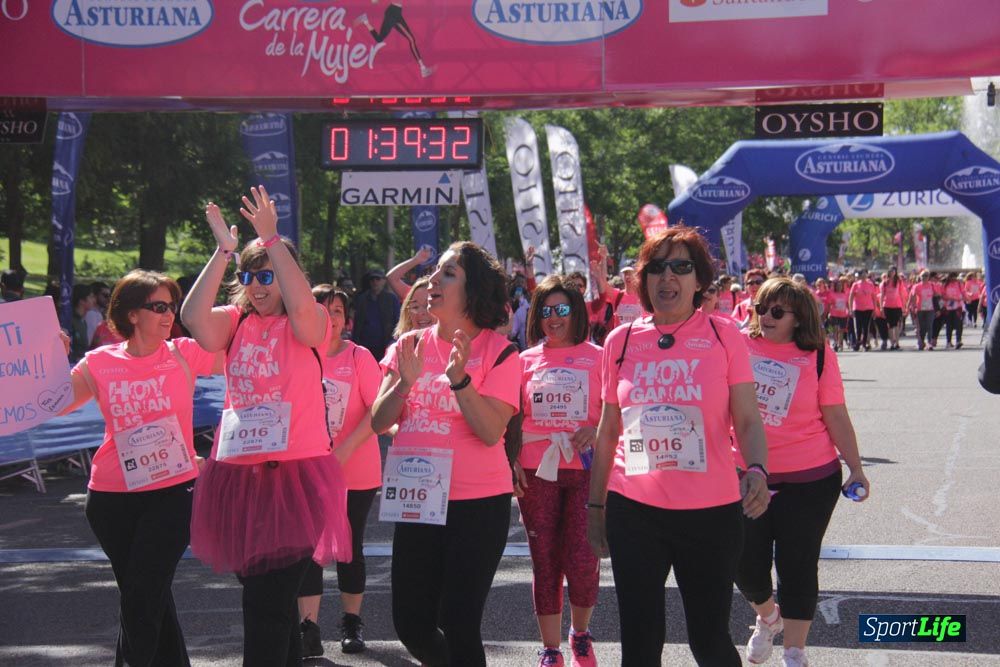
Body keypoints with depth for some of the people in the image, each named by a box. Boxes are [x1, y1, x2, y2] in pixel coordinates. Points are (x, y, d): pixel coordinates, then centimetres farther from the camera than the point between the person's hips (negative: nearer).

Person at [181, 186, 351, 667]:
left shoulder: (308, 324, -2)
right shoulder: (235, 322, 9)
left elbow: (301, 304, -25)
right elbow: (194, 318, -11)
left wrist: (271, 239, -21)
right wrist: (224, 250, -11)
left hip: (294, 474, -5)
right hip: (238, 476, 5)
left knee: (268, 607, -10)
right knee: (270, 603, 15)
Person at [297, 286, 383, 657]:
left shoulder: (359, 357, -6)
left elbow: (378, 409, -12)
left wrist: (344, 450, -20)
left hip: (356, 473, -2)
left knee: (350, 547, 8)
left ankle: (351, 622, 22)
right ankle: (309, 628, -3)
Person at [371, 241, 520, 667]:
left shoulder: (498, 352, -7)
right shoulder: (411, 345, 7)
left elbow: (491, 432, -16)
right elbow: (379, 423, 3)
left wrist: (459, 379, -27)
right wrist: (405, 381, -14)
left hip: (477, 504, -5)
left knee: (457, 625, -7)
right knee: (411, 624, 10)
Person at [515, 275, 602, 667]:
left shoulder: (597, 357, 4)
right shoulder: (526, 360, 11)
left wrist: (596, 430, -15)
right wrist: (511, 460, 2)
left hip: (586, 470, -2)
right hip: (536, 473, 2)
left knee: (582, 561, -8)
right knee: (545, 563, 4)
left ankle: (580, 632, 19)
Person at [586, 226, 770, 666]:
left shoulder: (724, 336, -2)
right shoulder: (621, 341, 5)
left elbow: (748, 420, -5)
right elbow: (608, 431, 12)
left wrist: (757, 471, -24)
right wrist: (595, 505, 12)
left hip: (711, 512, -2)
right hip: (634, 512, 2)